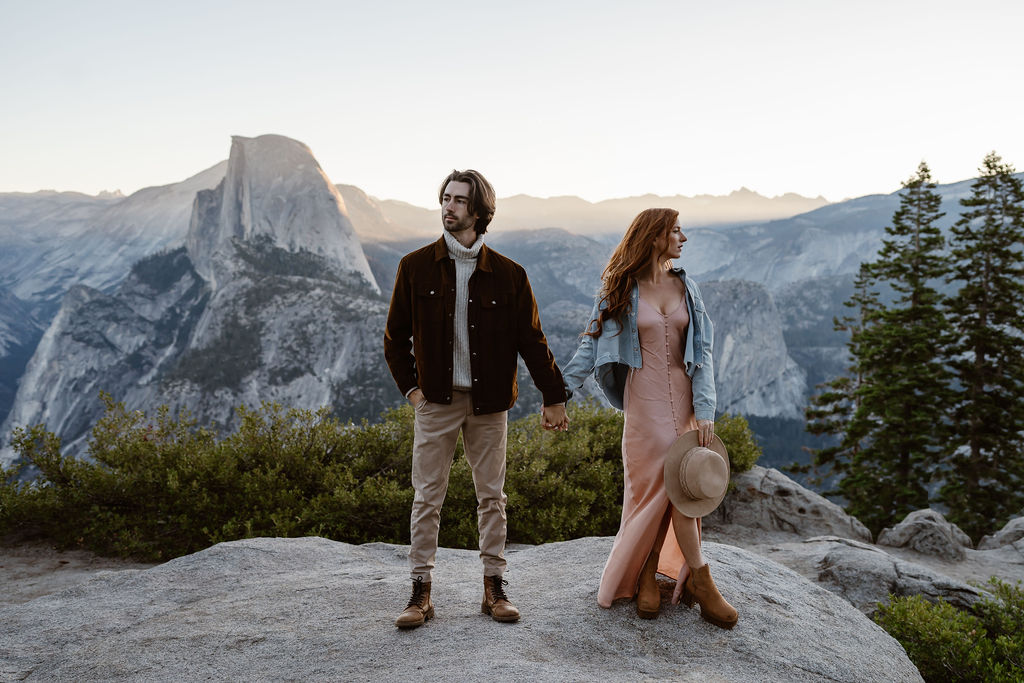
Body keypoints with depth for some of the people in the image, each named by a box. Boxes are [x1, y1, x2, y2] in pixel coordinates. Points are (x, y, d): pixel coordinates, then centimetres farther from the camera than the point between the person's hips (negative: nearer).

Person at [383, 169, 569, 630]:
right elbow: (395, 337, 9)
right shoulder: (415, 267, 1)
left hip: (489, 402, 0)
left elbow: (531, 340, 4)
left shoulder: (508, 275, -1)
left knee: (492, 496, 7)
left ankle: (494, 588, 18)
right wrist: (410, 387, 1)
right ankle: (421, 592, 11)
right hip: (436, 401, 0)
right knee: (426, 497, 1)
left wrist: (553, 396, 3)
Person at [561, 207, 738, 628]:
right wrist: (559, 390, -11)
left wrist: (704, 410, -4)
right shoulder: (621, 290, 1)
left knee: (671, 486, 2)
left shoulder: (685, 287, 10)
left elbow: (702, 352, 6)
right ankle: (699, 579, 3)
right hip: (645, 399, -3)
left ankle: (647, 577, 16)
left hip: (683, 397, 4)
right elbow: (592, 345, 1)